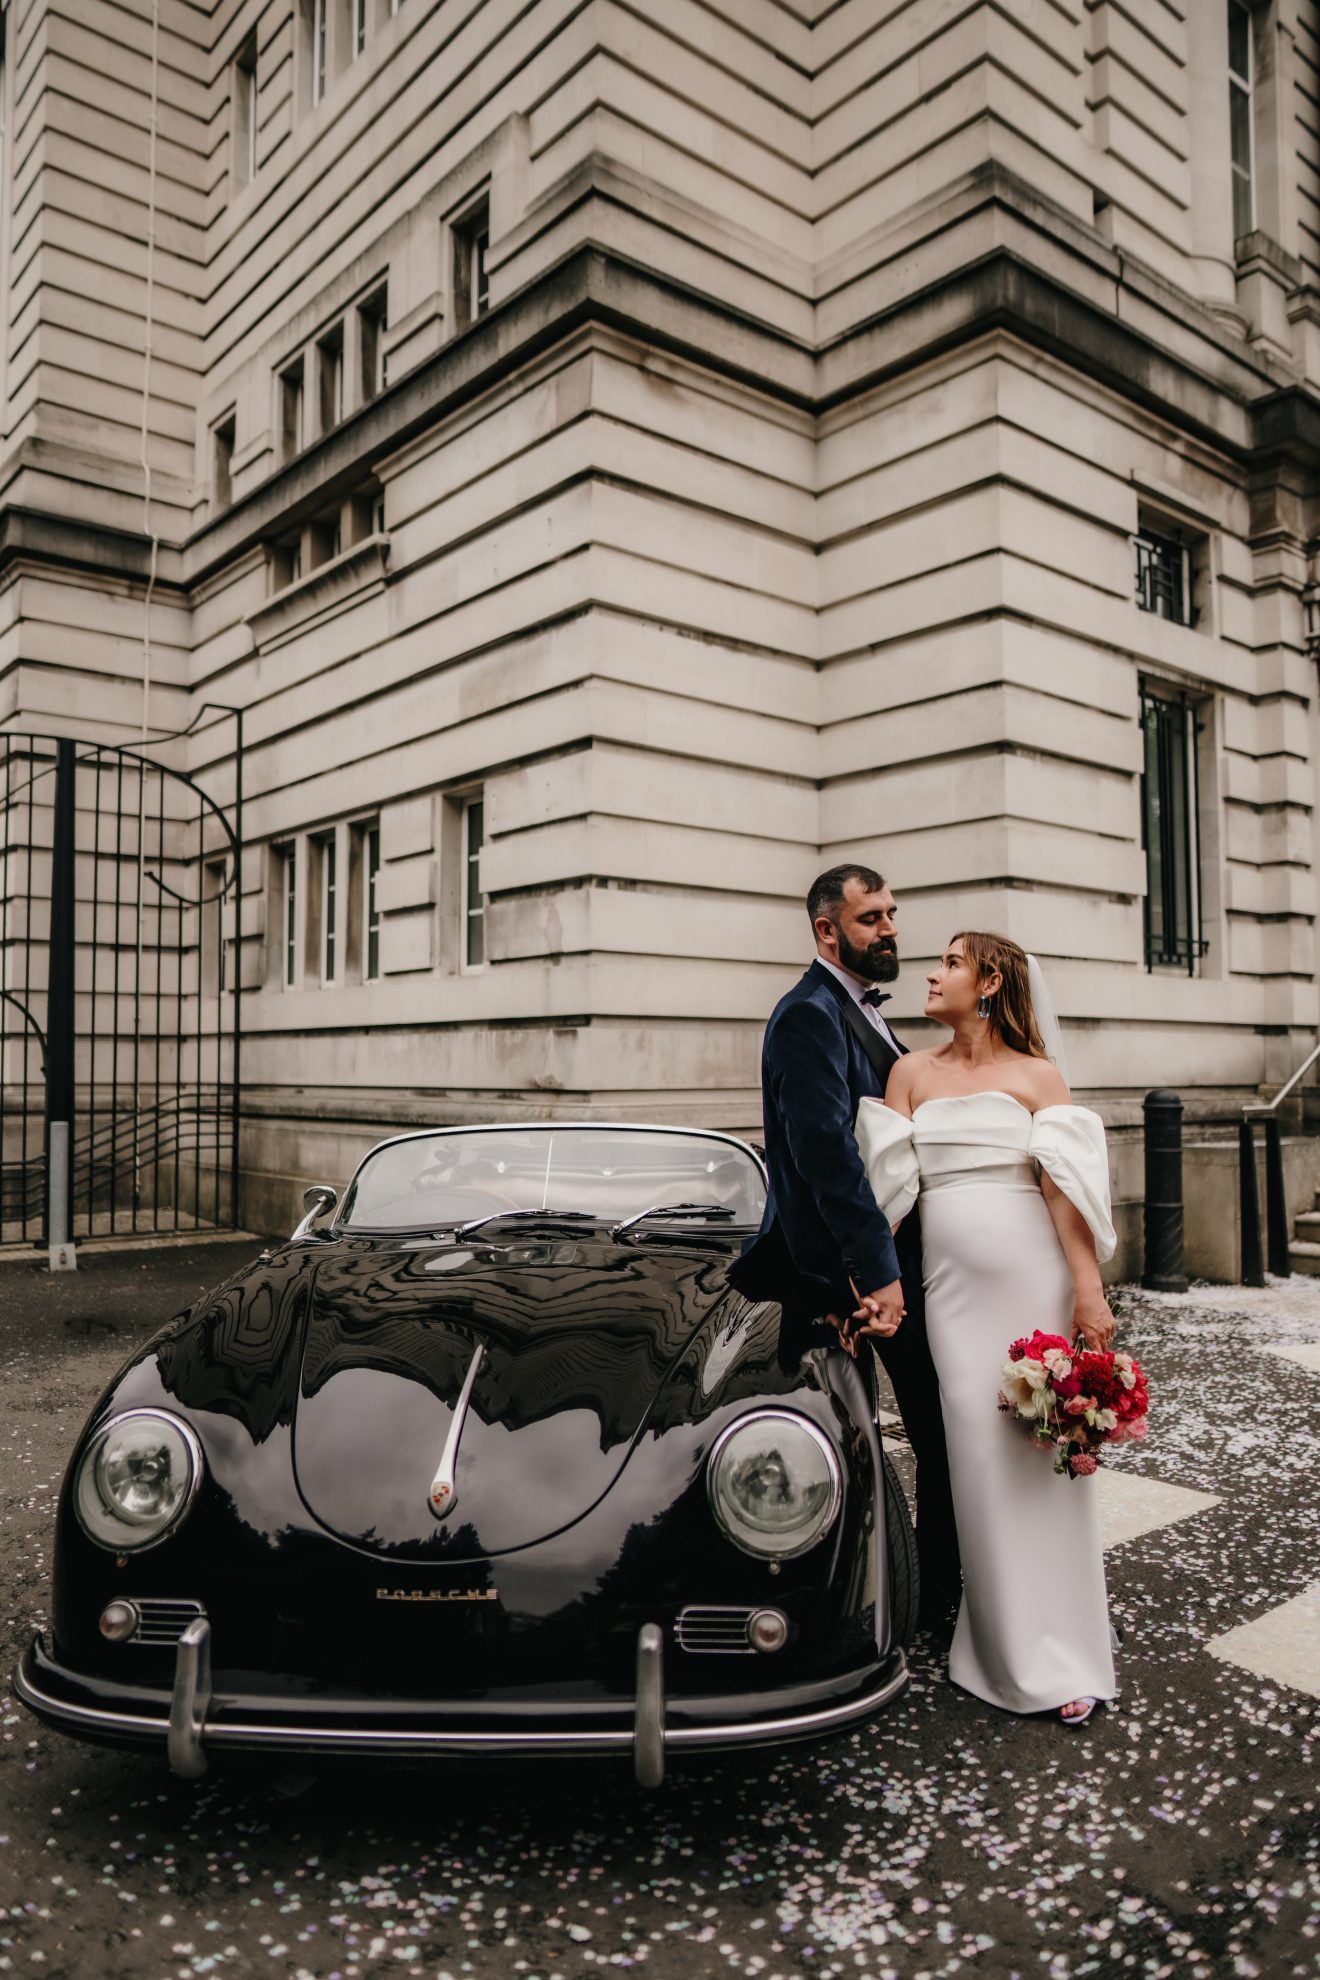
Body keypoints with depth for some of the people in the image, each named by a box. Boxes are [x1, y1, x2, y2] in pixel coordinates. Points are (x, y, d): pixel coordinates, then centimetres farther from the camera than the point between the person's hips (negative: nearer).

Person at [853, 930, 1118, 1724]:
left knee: (1046, 1452, 4)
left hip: (1033, 1276, -2)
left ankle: (1065, 1650, 19)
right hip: (951, 1281, 3)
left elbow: (1065, 1186, -7)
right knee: (978, 1456, 6)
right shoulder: (912, 1073, 9)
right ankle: (1008, 1651, 22)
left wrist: (1090, 1292, -14)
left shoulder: (1036, 1075, 1)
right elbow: (889, 1185, 4)